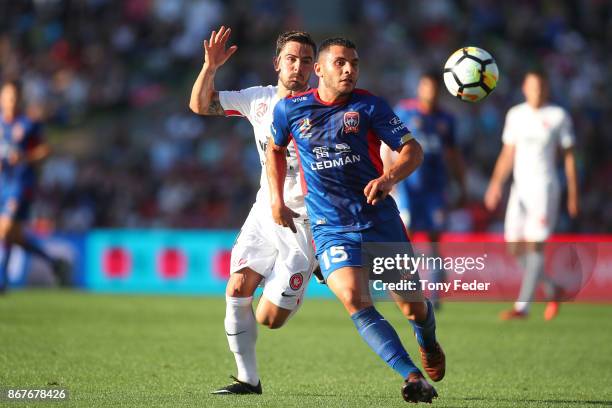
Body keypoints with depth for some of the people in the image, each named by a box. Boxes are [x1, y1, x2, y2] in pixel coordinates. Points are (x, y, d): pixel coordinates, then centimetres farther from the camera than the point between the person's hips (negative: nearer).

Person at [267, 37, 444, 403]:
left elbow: (413, 149, -3)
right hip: (330, 228, 0)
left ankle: (428, 342, 42)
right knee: (355, 301, -25)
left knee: (413, 306, 4)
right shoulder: (290, 109, 3)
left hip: (381, 220, 0)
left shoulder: (369, 106, -2)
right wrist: (277, 200, 15)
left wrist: (389, 178, -23)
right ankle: (414, 378, -30)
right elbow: (276, 149, 23)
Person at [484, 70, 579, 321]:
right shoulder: (515, 115, 11)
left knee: (535, 245, -11)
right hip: (519, 187, 5)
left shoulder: (558, 117, -1)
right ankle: (553, 290, 21)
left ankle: (522, 306, -10)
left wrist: (573, 195, 0)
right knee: (515, 248, 2)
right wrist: (496, 184, 4)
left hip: (544, 187, -5)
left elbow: (569, 156, 2)